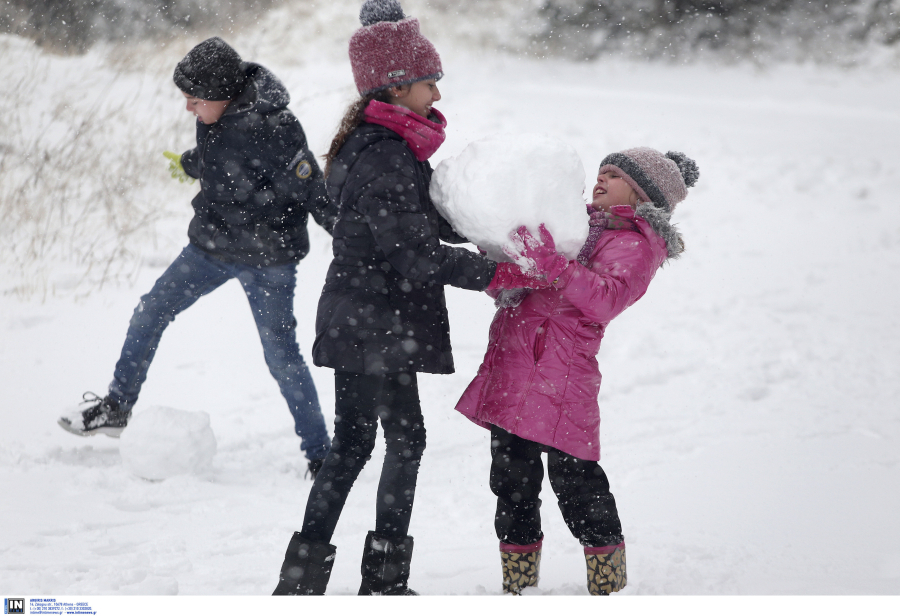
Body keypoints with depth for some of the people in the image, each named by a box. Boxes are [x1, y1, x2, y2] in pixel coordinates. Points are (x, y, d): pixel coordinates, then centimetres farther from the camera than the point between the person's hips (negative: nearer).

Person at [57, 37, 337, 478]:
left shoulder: (274, 129, -28)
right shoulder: (217, 116, -6)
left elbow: (314, 193, -23)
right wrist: (189, 164, 35)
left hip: (266, 260, -7)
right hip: (212, 245, 8)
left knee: (281, 355, -4)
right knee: (150, 313, 11)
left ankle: (319, 453, 10)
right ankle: (116, 407, 28)